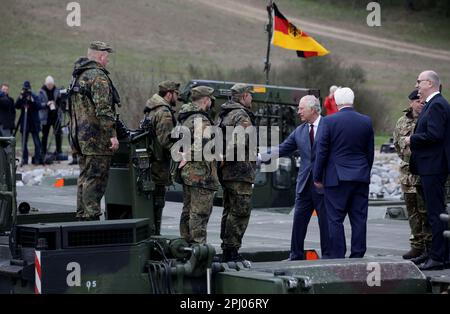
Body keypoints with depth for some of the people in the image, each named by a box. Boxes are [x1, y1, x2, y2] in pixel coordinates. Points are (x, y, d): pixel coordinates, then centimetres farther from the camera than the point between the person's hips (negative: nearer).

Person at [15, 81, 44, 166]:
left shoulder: (35, 97, 1)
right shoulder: (21, 97, 8)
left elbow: (39, 107, -11)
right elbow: (17, 106, -6)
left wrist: (32, 100, -21)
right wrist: (20, 98, -17)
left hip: (34, 123, -3)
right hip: (24, 122, 3)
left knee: (37, 142, -4)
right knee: (24, 142, 5)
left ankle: (37, 159, -1)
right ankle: (24, 159, 9)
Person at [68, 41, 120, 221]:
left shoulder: (78, 76, 17)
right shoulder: (98, 76, -13)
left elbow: (71, 108, 23)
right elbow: (103, 109, -21)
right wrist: (112, 134, -21)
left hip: (80, 136, 9)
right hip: (96, 137, -9)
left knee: (85, 177, 14)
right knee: (95, 178, -7)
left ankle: (82, 216, 18)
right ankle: (92, 217, -9)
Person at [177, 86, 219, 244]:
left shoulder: (185, 119, 16)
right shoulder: (201, 120, -16)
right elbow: (203, 146, -27)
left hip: (187, 172, 10)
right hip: (200, 173, -10)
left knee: (188, 211, 15)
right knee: (200, 213, -8)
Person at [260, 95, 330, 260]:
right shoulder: (299, 131, 11)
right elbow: (282, 150, 11)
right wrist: (259, 156, -1)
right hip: (305, 184, 5)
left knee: (325, 222, 2)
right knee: (298, 221, 7)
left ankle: (327, 257, 11)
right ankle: (296, 256, 16)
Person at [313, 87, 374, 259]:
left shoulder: (329, 121, -8)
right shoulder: (366, 121, 3)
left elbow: (322, 152, -6)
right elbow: (370, 151, 10)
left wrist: (318, 177, 2)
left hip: (337, 178, -4)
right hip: (361, 177, 4)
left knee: (335, 220, 0)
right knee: (359, 219, 6)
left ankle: (337, 258, -2)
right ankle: (357, 256, 7)